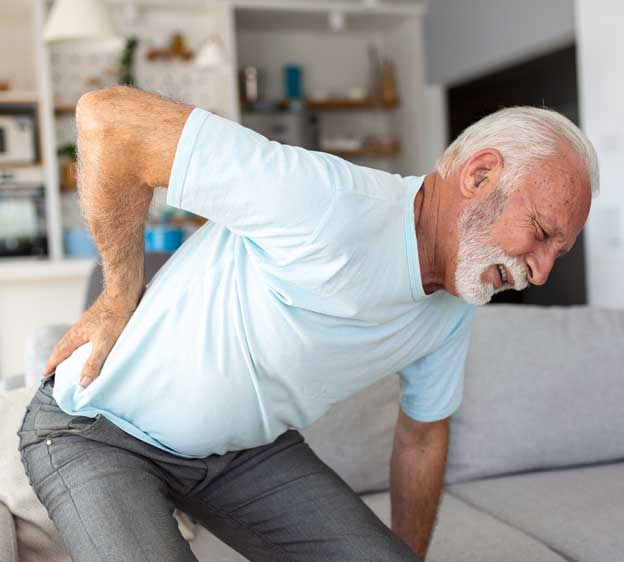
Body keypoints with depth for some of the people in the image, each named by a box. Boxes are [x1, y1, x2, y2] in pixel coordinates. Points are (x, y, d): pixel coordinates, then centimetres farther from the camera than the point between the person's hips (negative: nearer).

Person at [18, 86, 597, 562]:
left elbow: (421, 437, 11)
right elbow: (109, 117, -31)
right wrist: (121, 295, -19)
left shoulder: (453, 309, -5)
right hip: (98, 430, -6)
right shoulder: (333, 206, -34)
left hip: (248, 446, 6)